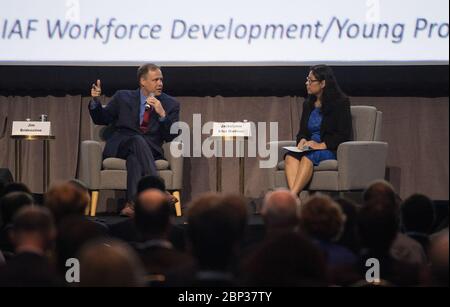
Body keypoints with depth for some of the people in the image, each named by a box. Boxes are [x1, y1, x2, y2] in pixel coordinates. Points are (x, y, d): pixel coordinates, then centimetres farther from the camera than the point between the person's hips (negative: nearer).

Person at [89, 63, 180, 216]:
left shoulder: (171, 104, 10)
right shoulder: (123, 97, 11)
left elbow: (170, 137, 2)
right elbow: (101, 119, 17)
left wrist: (162, 114, -14)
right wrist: (95, 100, -3)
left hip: (150, 149, 0)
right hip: (120, 147, 0)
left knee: (134, 157, -37)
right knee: (138, 140, -35)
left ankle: (133, 202, -51)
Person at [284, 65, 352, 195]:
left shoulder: (340, 102, -1)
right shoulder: (308, 104, 19)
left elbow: (344, 134, -7)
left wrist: (322, 145, -18)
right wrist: (302, 140, -3)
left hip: (331, 149, -5)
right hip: (309, 148, 5)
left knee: (307, 157, -36)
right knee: (290, 156, -28)